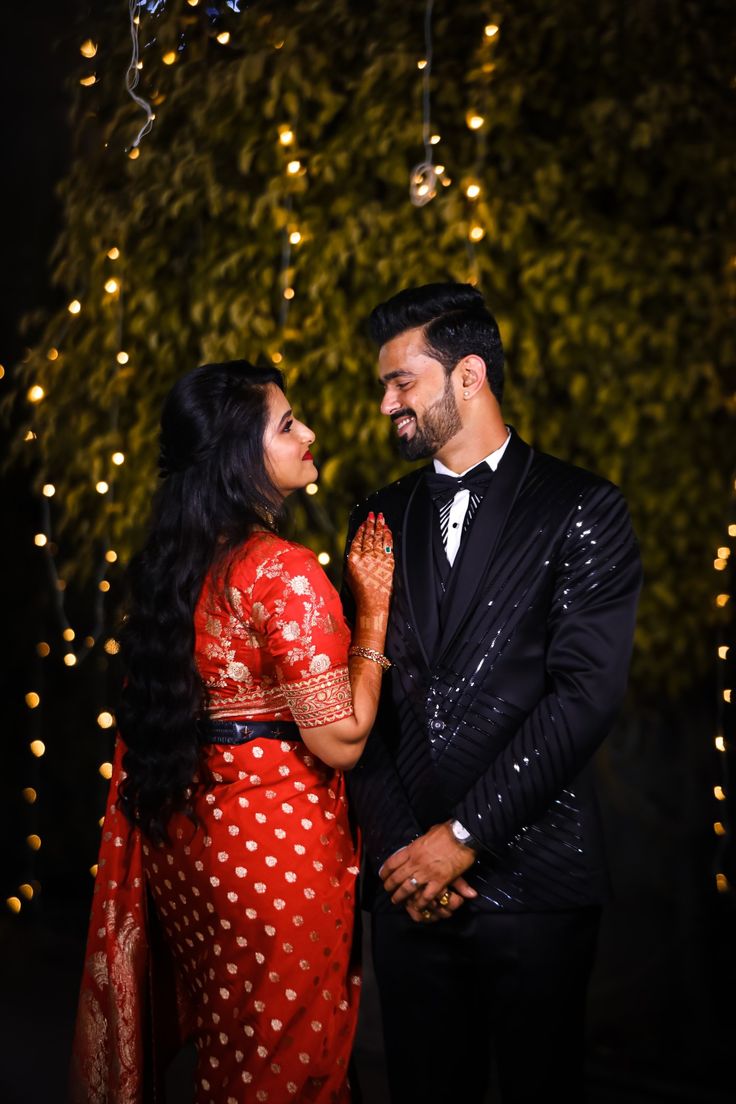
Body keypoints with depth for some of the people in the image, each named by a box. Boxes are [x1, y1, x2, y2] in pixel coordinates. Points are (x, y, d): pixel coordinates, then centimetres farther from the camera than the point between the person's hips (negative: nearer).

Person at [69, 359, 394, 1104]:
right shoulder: (284, 573, -21)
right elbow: (340, 739, -19)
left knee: (226, 1041, 22)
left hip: (183, 824, 8)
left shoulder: (174, 558, 4)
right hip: (277, 836, -8)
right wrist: (373, 610, -12)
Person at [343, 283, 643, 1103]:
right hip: (406, 876, 4)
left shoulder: (581, 510, -3)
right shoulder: (382, 518, 11)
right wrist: (397, 843, -5)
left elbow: (586, 694, -11)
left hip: (531, 880, -3)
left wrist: (463, 835, -13)